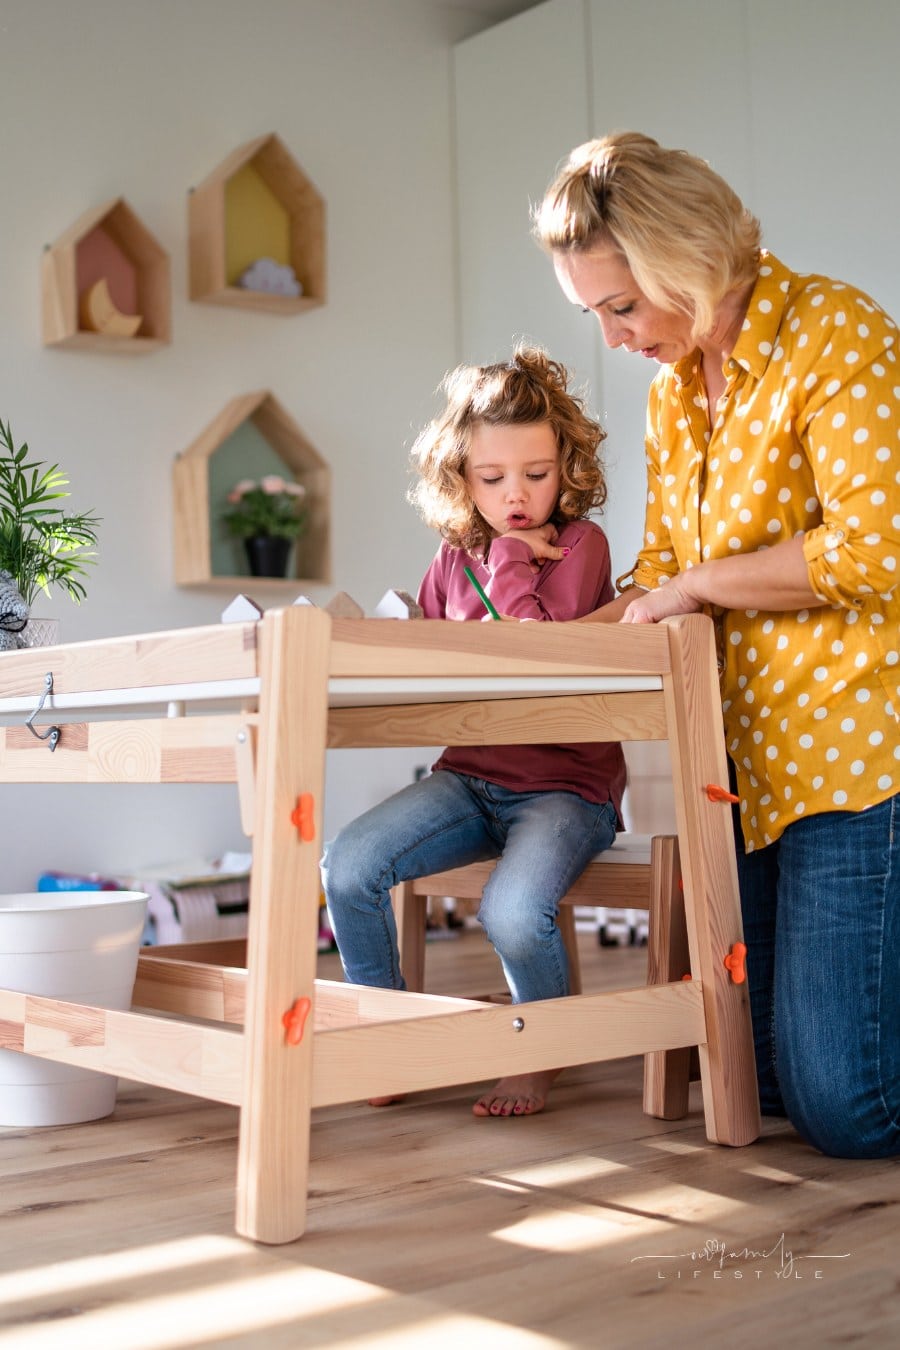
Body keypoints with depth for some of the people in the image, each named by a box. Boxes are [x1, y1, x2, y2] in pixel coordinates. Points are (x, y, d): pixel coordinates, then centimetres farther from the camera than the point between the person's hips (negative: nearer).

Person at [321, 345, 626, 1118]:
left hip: (565, 785, -5)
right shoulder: (455, 556, 11)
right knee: (348, 865, -18)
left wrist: (510, 559, -11)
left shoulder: (579, 543, -4)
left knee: (513, 910, -32)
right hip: (471, 776, 5)